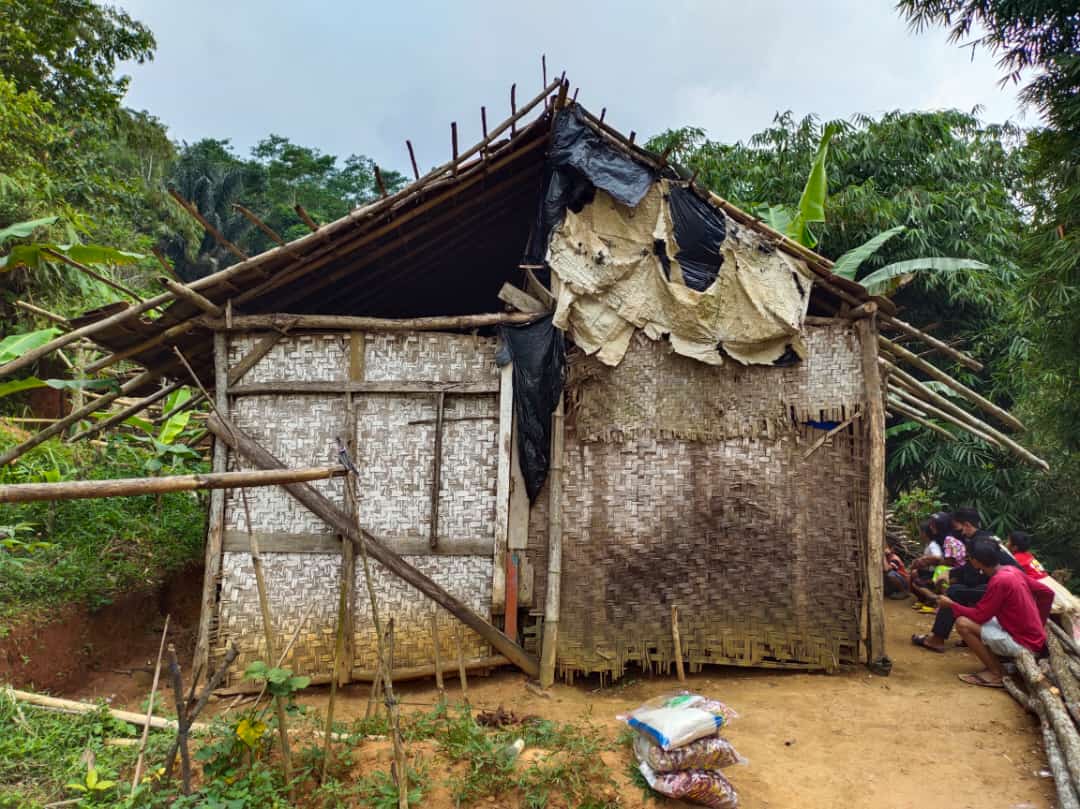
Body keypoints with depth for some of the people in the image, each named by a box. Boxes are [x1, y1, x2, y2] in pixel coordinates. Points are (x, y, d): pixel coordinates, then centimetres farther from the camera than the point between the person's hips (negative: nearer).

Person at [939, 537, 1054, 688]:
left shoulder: (999, 581, -23)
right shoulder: (1012, 570, 3)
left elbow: (979, 615, -16)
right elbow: (1047, 593, 13)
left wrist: (951, 604, -2)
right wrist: (1038, 623, 22)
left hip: (1024, 644, -9)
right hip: (1032, 637, 9)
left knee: (963, 623, -15)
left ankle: (996, 674, -4)